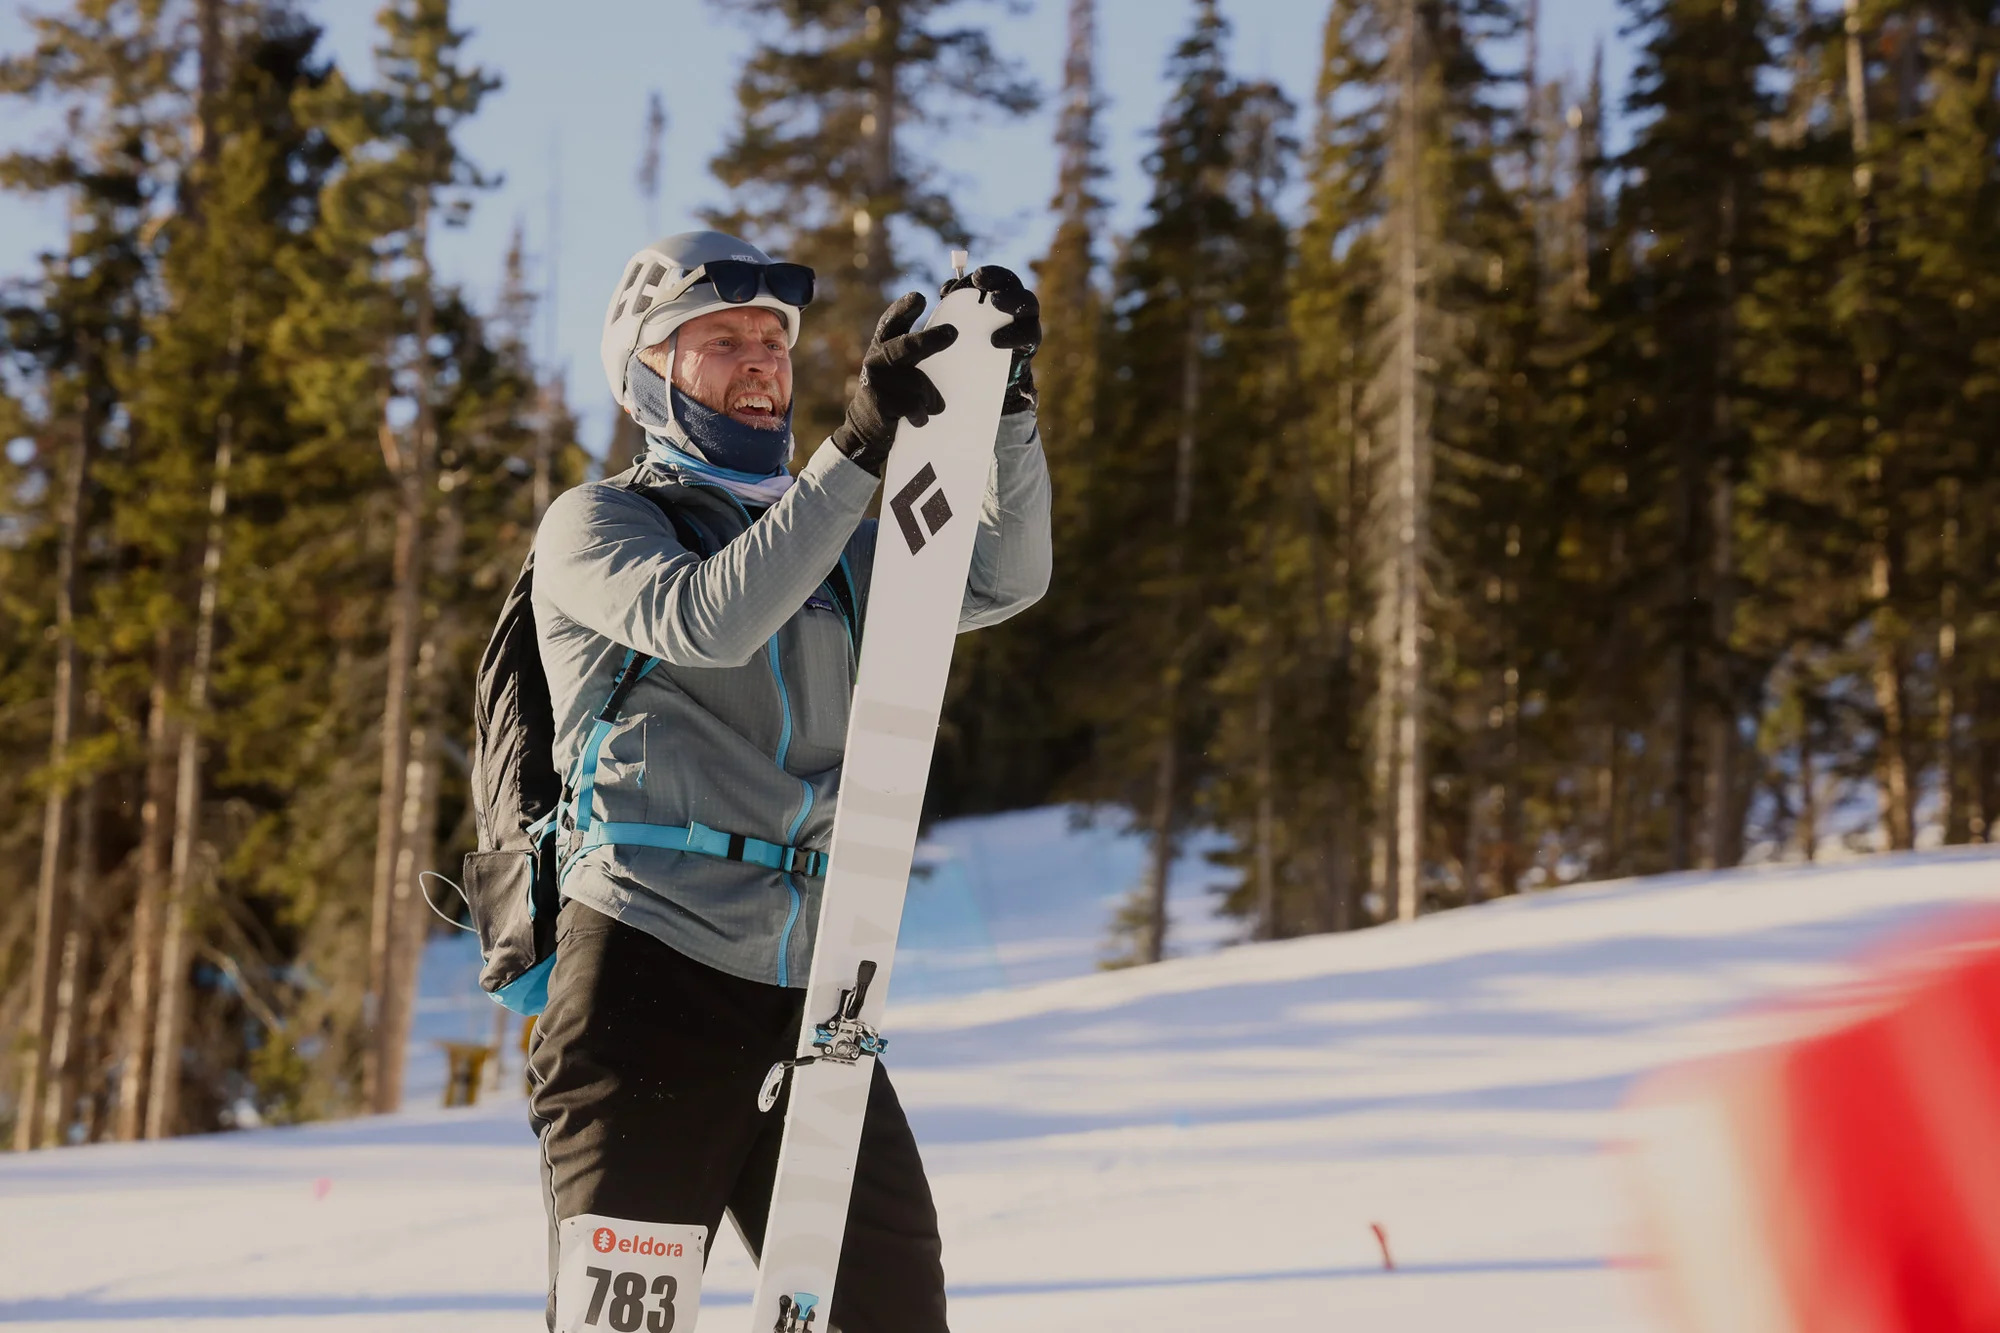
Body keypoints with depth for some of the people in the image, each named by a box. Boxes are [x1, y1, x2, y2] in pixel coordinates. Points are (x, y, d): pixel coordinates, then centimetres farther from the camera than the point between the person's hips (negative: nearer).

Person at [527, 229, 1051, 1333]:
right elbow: (707, 621, -17)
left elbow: (1001, 581, 7)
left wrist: (1002, 404, -8)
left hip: (805, 995, 5)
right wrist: (860, 446, -22)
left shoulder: (833, 546, 21)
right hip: (648, 971, -5)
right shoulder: (593, 525, 4)